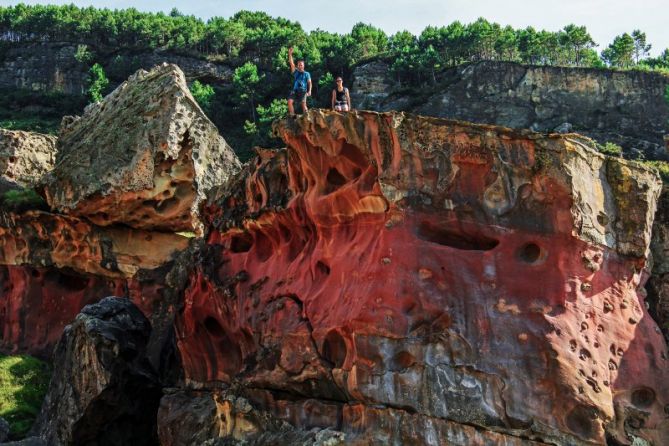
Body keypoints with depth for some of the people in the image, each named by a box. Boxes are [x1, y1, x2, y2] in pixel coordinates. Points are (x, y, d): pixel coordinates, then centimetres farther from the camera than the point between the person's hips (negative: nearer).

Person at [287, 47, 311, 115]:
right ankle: (292, 115, -11)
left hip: (303, 91, -2)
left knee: (303, 104, -10)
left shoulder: (306, 74, 9)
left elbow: (309, 83, 3)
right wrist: (290, 54, -3)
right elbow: (291, 64, 6)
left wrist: (309, 91, -13)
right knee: (290, 101, -16)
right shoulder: (295, 72, 14)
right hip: (295, 90, 2)